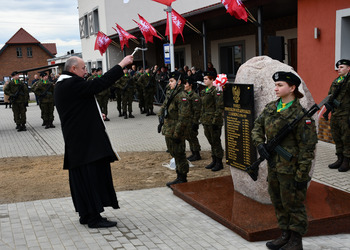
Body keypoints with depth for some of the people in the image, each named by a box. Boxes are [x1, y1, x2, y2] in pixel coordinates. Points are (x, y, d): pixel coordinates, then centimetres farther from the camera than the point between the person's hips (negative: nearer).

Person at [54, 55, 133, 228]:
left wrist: (95, 117, 19)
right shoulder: (72, 84, -16)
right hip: (87, 141, -11)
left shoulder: (61, 86, 16)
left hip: (76, 141, 11)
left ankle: (86, 214, 21)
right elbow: (100, 84, -22)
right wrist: (121, 65, -15)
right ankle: (94, 217, -1)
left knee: (81, 177, 13)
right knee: (92, 175, -6)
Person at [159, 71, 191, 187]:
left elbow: (184, 116, -21)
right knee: (175, 154, 16)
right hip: (168, 131, 10)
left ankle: (182, 179, 10)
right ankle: (180, 177, 28)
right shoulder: (171, 94, 15)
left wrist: (177, 133, -23)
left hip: (176, 131, -10)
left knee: (179, 155, -1)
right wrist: (163, 126, 17)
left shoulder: (182, 96, -15)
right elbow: (163, 111, 22)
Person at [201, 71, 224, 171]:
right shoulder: (204, 91, 14)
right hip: (206, 121, 8)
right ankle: (214, 160, 25)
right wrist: (202, 118, 18)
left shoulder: (216, 91, -13)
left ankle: (219, 163, 7)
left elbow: (220, 107, -17)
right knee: (211, 142, 15)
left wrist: (215, 121, -20)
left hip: (214, 122, -8)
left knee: (216, 142, -2)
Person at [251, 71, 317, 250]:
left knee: (293, 204, 6)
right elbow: (257, 128, 16)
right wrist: (260, 143, -5)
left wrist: (302, 176, -16)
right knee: (278, 203, 18)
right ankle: (285, 235, 35)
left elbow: (307, 148, -16)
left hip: (290, 168, -7)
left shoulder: (299, 114, -16)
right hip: (273, 166, 7)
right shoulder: (270, 108, 5)